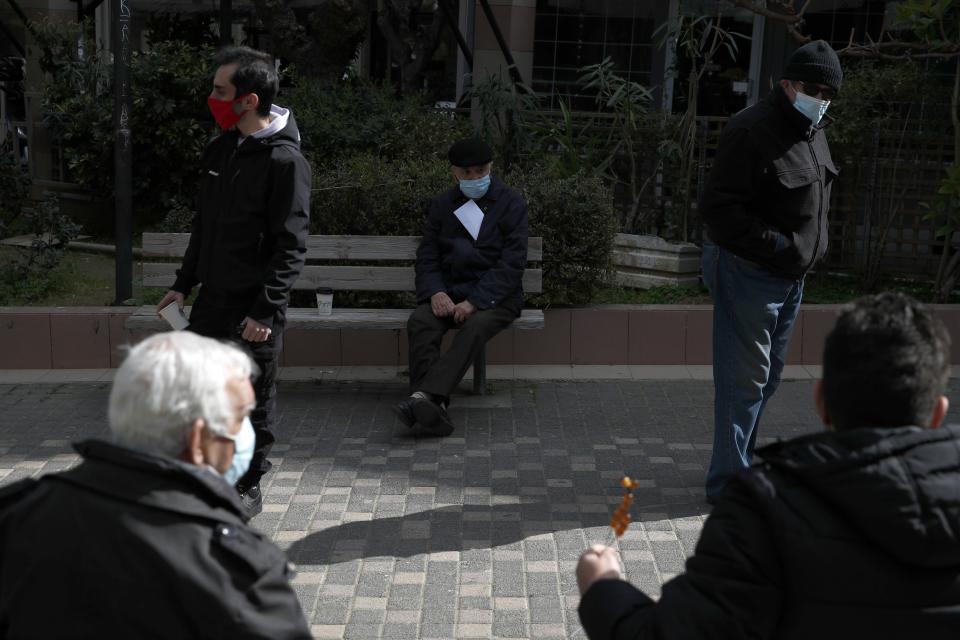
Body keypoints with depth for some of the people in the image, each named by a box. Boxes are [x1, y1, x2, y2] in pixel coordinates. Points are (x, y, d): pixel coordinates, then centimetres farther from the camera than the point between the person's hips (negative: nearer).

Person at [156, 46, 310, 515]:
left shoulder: (284, 161, -15)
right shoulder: (221, 149, 10)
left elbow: (290, 245, -17)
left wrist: (267, 309, -21)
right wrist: (184, 283, 16)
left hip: (254, 305, -8)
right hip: (213, 297, 8)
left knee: (254, 398, 5)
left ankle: (249, 487, 21)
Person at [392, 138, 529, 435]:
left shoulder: (511, 202, 1)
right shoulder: (442, 204, 14)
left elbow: (512, 262, -8)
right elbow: (427, 255, 10)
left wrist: (475, 301, -19)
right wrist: (435, 292, -11)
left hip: (495, 294, -3)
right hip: (449, 291, 3)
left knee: (476, 326, -36)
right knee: (419, 322, -28)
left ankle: (424, 396, -50)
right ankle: (434, 407, -41)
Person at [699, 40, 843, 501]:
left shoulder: (813, 131, 11)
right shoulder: (752, 130, -18)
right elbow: (718, 208, -23)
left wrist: (806, 253, 12)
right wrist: (775, 243, -24)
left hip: (789, 276, 10)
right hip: (747, 273, -9)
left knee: (767, 377, 18)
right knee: (745, 380, -6)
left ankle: (742, 464, 32)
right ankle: (730, 484, 4)